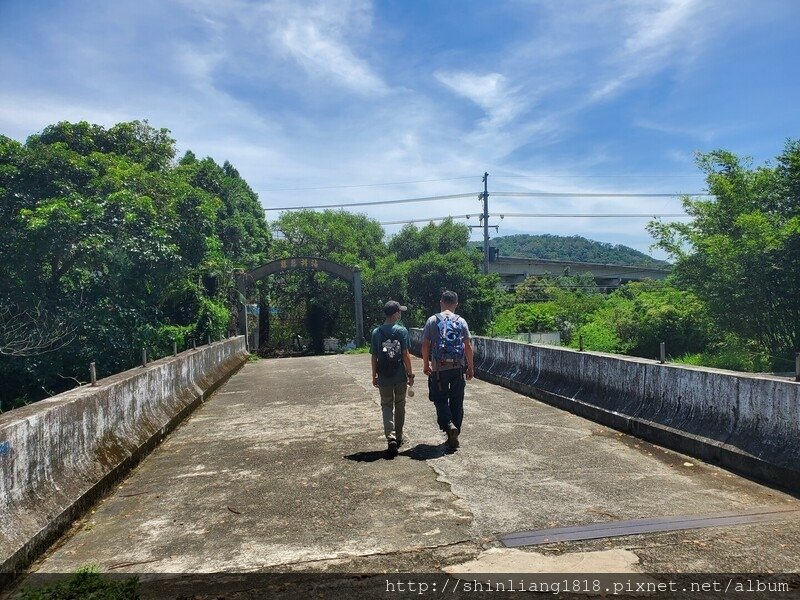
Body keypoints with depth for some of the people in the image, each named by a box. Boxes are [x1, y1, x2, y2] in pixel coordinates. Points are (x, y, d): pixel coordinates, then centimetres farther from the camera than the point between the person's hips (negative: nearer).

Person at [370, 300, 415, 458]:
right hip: (400, 376, -1)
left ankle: (390, 437, -11)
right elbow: (406, 355, -9)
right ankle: (398, 438, 25)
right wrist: (410, 374, 0)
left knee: (387, 406, 7)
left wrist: (374, 376, 11)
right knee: (400, 406, 14)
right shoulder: (402, 331, -8)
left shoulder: (376, 332, 0)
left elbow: (374, 356, 2)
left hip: (384, 377, 1)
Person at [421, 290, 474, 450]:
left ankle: (449, 425, -15)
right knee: (457, 401, 11)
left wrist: (426, 365, 12)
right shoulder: (461, 322, 2)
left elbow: (425, 345, 0)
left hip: (439, 368, -2)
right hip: (458, 367, 2)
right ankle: (454, 437, 17)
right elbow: (468, 346, 2)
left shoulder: (433, 321, -1)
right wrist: (470, 367, 12)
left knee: (440, 399, 9)